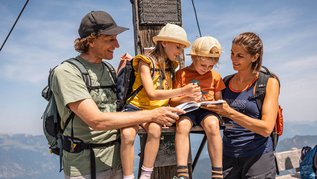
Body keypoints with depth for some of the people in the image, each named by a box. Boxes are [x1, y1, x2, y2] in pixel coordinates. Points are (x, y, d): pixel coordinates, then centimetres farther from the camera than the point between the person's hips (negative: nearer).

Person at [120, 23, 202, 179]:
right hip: (137, 107, -4)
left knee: (155, 129, -31)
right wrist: (183, 91, -19)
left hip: (157, 109, 4)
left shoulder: (170, 65, 12)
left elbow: (169, 96, 12)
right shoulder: (145, 62, -8)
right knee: (127, 134, -34)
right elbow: (152, 94, -18)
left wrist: (188, 96, -6)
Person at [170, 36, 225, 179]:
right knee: (182, 126, -34)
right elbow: (173, 101, 2)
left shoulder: (215, 76, 12)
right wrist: (186, 98, -18)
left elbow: (219, 99, 19)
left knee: (212, 125, -32)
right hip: (187, 110, -1)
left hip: (207, 110, 1)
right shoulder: (181, 74, 4)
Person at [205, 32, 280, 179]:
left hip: (258, 157, -3)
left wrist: (230, 113, -23)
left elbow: (266, 128, -14)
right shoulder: (226, 82, 8)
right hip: (228, 157, 3)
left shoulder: (269, 82, -4)